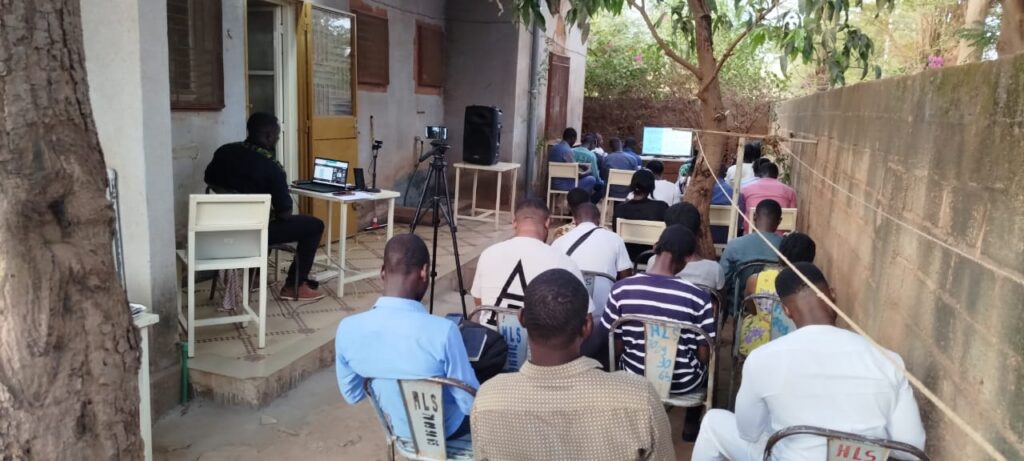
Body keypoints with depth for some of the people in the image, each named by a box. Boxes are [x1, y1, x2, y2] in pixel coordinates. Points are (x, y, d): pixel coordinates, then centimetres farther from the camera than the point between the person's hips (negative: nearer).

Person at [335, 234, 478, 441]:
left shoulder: (347, 329, -22)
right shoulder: (443, 331, -35)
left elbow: (352, 396, -5)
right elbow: (471, 405, -22)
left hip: (396, 427, 5)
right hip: (443, 429, -4)